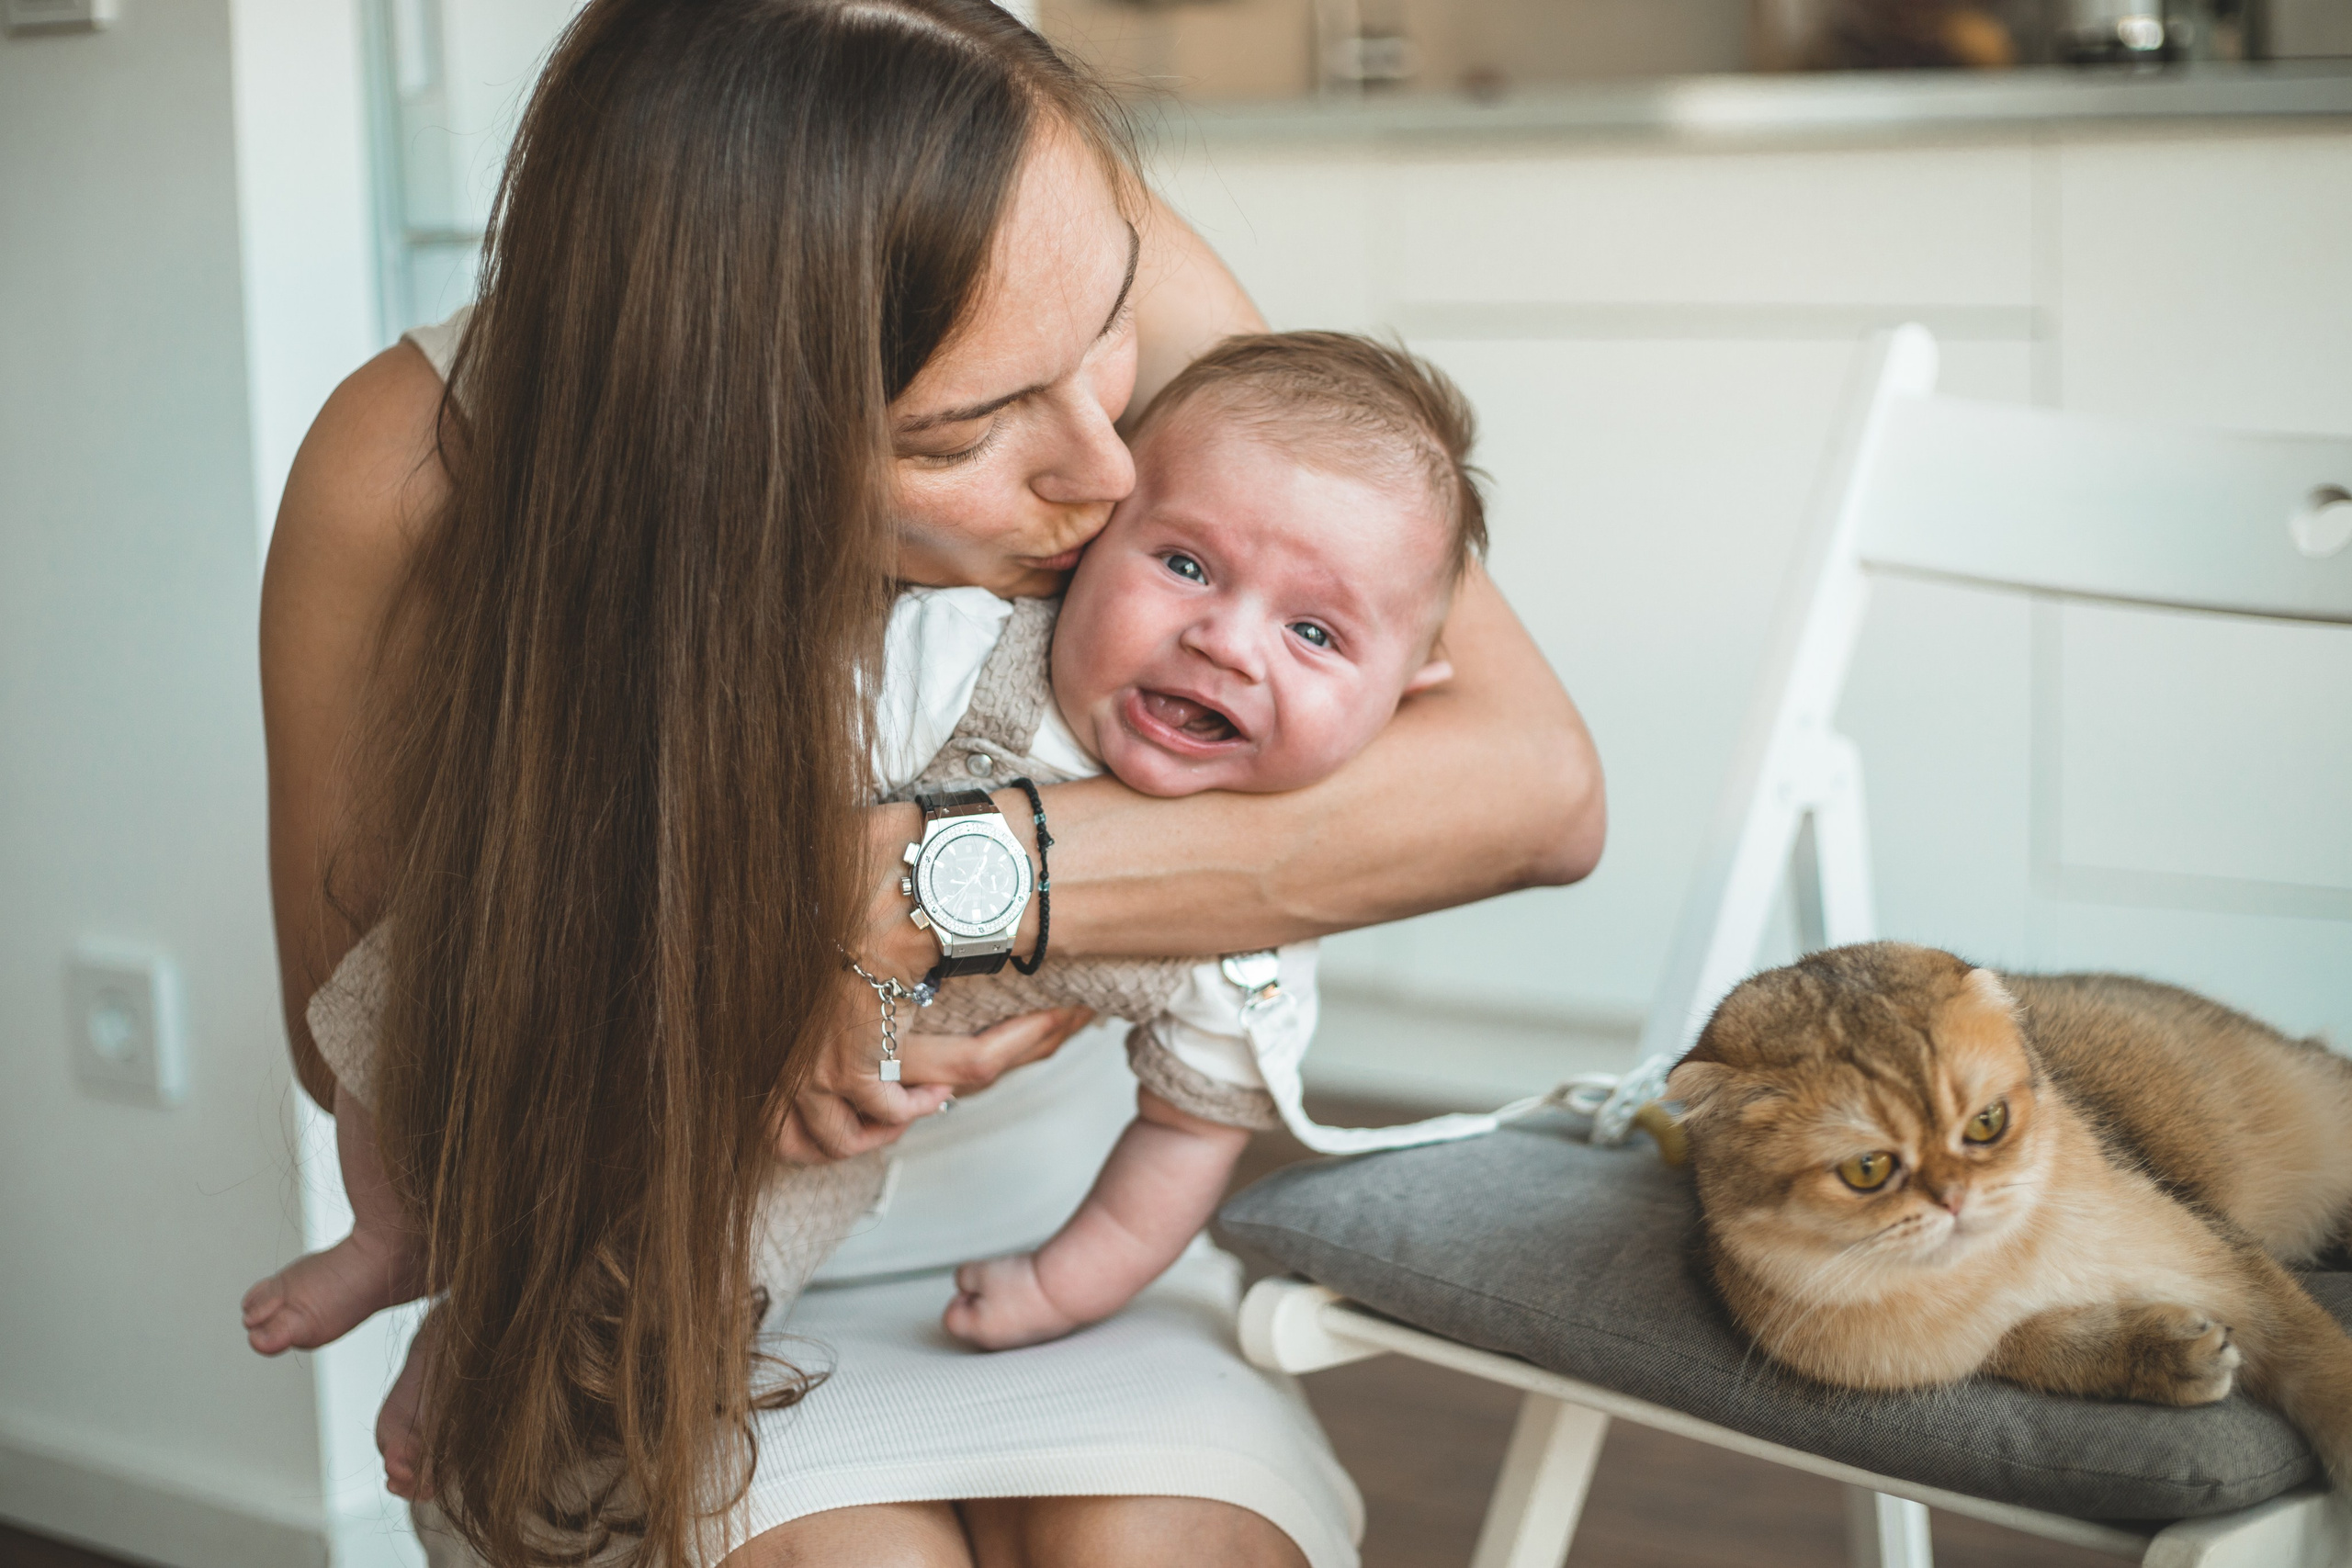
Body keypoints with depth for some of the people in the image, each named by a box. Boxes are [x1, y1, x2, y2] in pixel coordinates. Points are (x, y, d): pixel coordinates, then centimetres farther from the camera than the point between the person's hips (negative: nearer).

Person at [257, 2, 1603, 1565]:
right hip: (657, 1259, 0)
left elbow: (1536, 782, -26)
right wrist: (695, 1034, -31)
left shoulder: (1070, 268, -21)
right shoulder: (416, 479, -24)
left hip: (1024, 1205, 1)